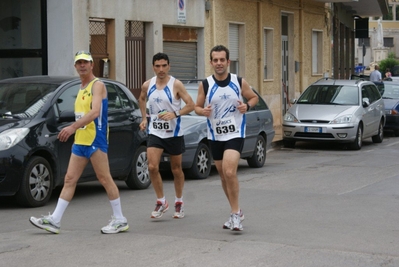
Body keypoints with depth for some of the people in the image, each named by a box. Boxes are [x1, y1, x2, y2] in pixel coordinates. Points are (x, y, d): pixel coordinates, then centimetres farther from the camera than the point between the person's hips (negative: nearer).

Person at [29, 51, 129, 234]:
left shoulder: (97, 85, -9)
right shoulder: (82, 88, 18)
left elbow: (95, 112, -24)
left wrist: (73, 127, -32)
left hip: (95, 140, -9)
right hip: (80, 140, 9)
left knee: (105, 179, -4)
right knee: (70, 179, 6)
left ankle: (120, 220, 4)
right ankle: (54, 220, 7)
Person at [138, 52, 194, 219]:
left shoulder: (176, 85, -10)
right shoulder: (147, 85, 1)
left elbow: (191, 105, -11)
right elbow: (142, 99, 23)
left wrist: (175, 114, -25)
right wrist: (144, 118, 14)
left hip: (174, 132, -2)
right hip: (155, 132, 2)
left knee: (176, 169, 9)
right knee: (152, 167, -13)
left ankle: (179, 202, 27)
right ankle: (161, 202, 3)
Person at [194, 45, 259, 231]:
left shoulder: (239, 82, -4)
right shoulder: (205, 85, -1)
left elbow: (254, 97, 10)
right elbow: (197, 107, 7)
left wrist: (247, 106, -12)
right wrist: (203, 111, -16)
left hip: (235, 134, -3)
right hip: (215, 136, 4)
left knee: (229, 172, -21)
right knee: (223, 176, 12)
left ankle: (235, 213, -10)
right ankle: (236, 212, 29)